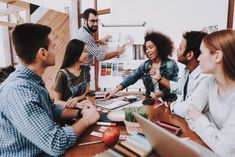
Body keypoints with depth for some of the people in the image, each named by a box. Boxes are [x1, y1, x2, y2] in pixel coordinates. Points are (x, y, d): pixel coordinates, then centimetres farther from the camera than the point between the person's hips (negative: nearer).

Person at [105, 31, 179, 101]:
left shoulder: (171, 64, -3)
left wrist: (161, 93, -25)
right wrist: (116, 90, -15)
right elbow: (132, 78, -3)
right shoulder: (145, 65, 7)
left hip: (168, 102, -2)